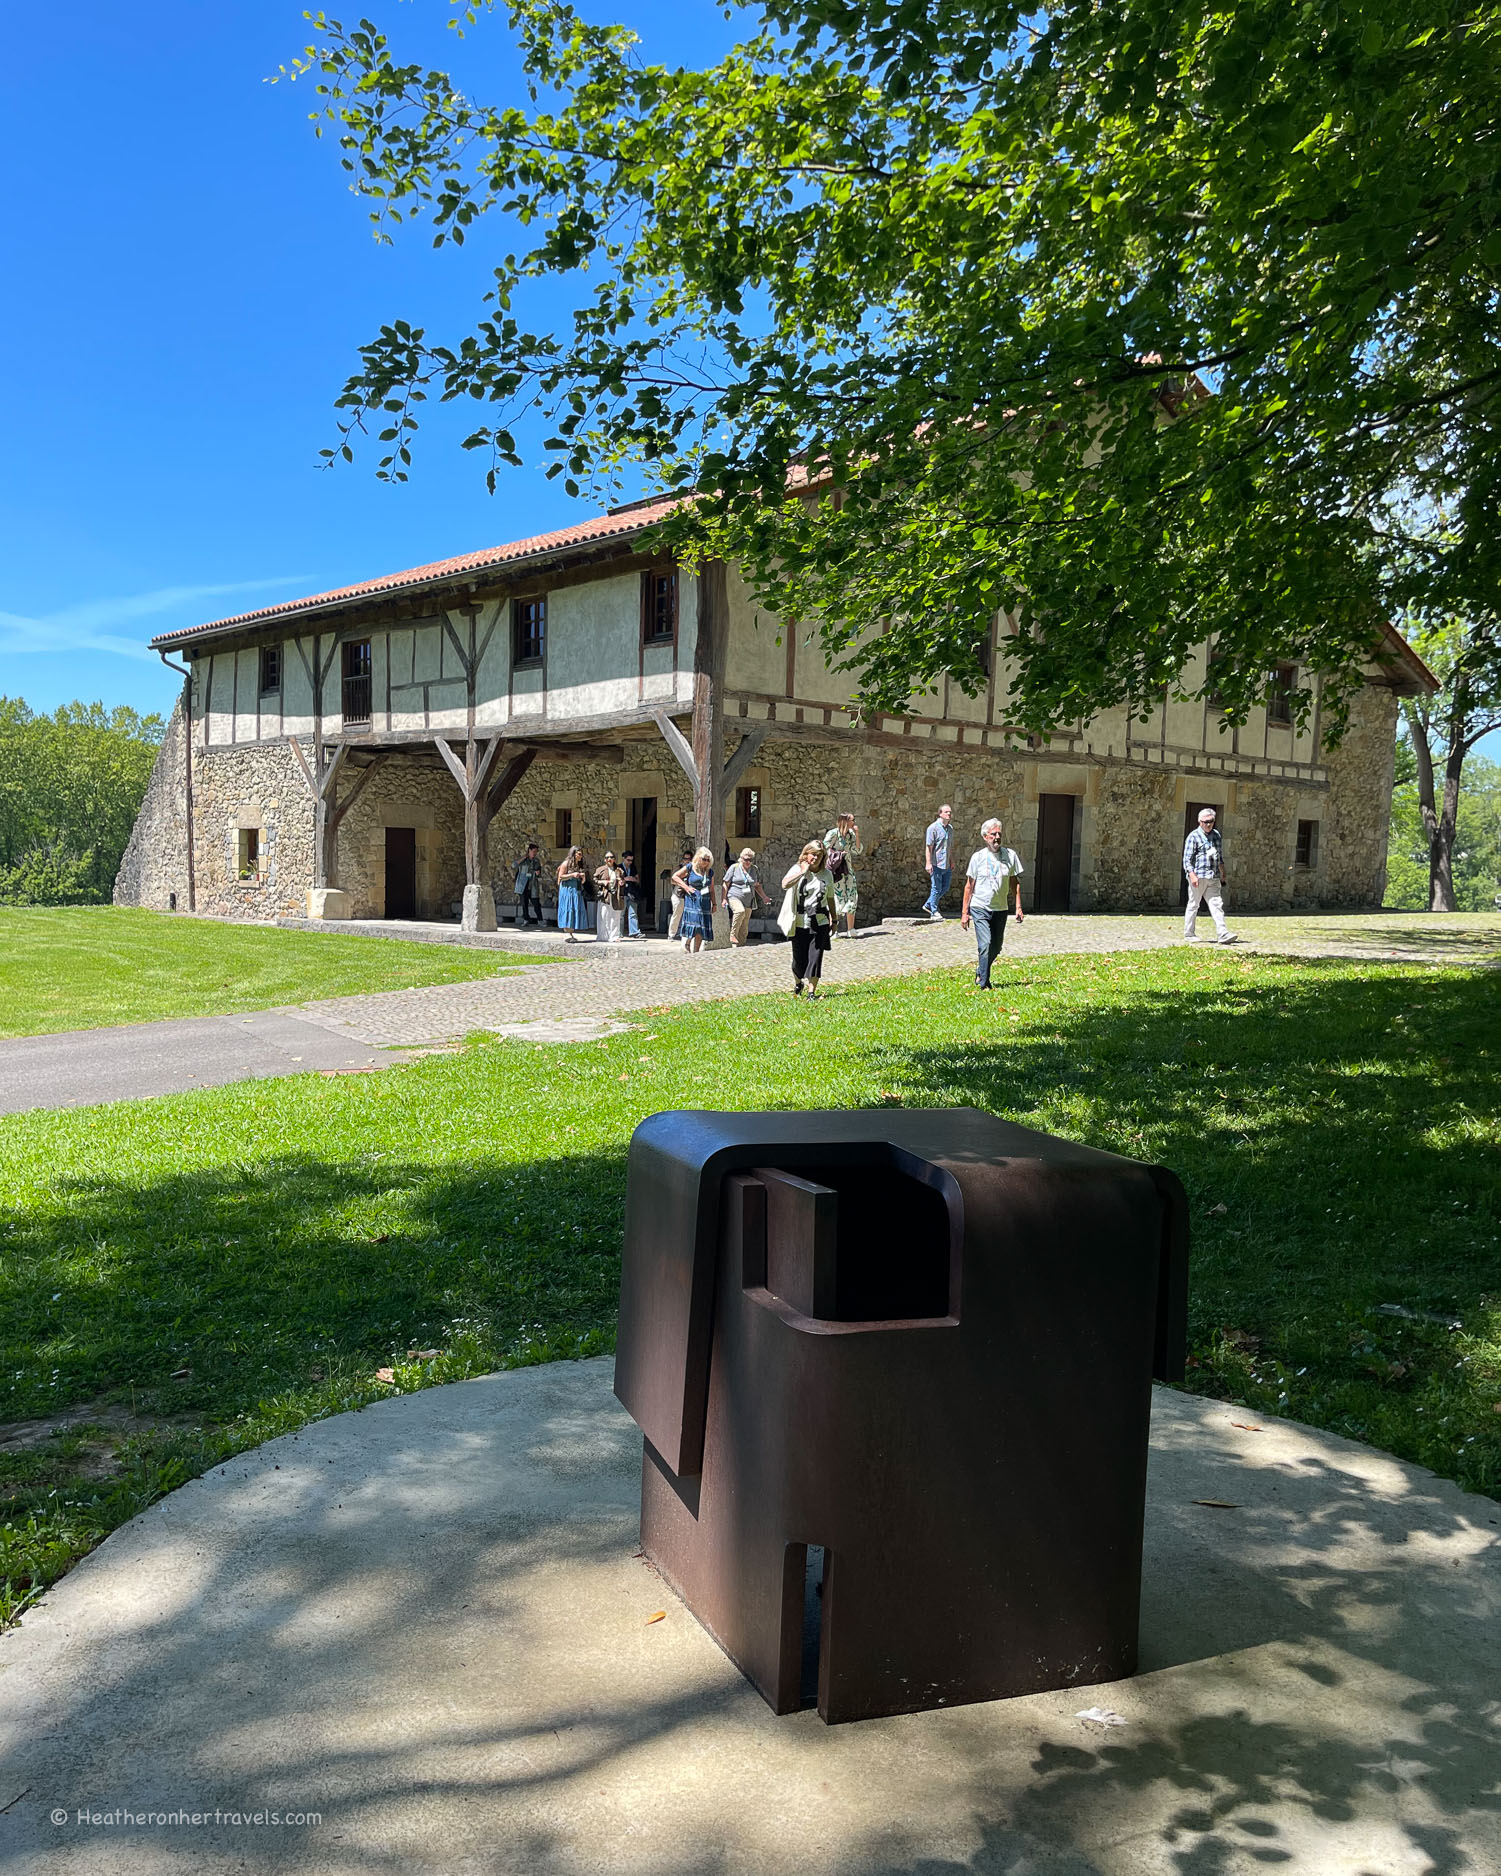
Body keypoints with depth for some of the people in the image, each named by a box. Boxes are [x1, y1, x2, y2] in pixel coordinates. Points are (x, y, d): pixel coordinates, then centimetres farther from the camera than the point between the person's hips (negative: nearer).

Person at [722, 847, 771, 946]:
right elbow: (726, 884, 2)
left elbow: (757, 886, 24)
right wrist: (724, 899, -6)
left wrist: (764, 897, 17)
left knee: (744, 929, 1)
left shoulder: (754, 870, 13)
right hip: (734, 897, -4)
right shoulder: (734, 868, 1)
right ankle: (733, 935, -26)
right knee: (740, 911, -35)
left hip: (748, 901, 4)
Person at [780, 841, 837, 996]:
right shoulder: (797, 869, -3)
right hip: (799, 923, -1)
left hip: (820, 923, 2)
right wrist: (803, 872, -19)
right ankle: (798, 983, 36)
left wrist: (833, 920, 14)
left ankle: (812, 992, 4)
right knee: (799, 958, 6)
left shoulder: (827, 874, 6)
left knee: (815, 958, -4)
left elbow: (830, 899, 15)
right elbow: (785, 884, -24)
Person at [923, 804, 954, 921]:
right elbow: (929, 847, -14)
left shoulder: (950, 829, 13)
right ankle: (934, 912, 11)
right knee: (936, 888, -1)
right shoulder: (933, 827, -10)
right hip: (936, 864, -8)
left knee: (945, 887, 13)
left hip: (946, 865, 8)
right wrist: (928, 863, -20)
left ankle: (928, 905, 27)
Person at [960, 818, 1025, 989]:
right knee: (985, 945, -16)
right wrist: (964, 912, -1)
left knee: (996, 947, 11)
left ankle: (980, 973, 35)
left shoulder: (1010, 855, 2)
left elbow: (1016, 882, 10)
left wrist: (1018, 907, 3)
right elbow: (969, 885, 2)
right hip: (980, 908, -3)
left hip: (1000, 909, 3)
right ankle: (983, 984, -10)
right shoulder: (978, 857, -3)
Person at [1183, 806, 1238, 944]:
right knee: (1193, 905, 3)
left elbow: (1220, 856, 26)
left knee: (1217, 905, -4)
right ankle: (1188, 935, 11)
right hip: (1198, 877, -5)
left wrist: (1222, 872, 25)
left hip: (1213, 877, 5)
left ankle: (1222, 934, -12)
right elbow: (1187, 859, -10)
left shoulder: (1216, 834, 15)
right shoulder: (1194, 836, -5)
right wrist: (1192, 875, -21)